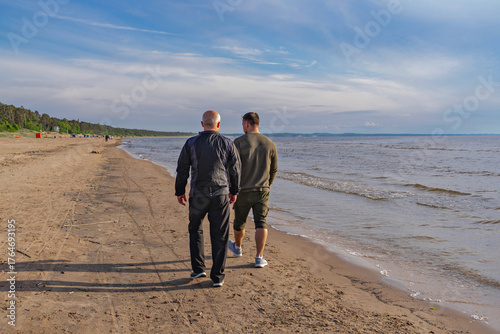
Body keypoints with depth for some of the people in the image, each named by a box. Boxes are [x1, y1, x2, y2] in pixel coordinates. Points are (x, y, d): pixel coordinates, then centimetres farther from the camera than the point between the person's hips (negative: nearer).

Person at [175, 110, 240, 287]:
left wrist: (180, 191, 12)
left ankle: (198, 268, 17)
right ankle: (217, 276, 10)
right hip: (220, 194, 0)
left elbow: (182, 170, 0)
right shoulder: (227, 143, -2)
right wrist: (234, 191, 16)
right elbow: (235, 170, 3)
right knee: (220, 236, 7)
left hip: (198, 195, 0)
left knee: (195, 230, 20)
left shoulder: (191, 143, -4)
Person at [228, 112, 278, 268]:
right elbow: (274, 169, 10)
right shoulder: (269, 143, 2)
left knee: (239, 221, 18)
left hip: (243, 191, -1)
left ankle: (237, 247, 41)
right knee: (261, 223, 3)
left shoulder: (239, 142, -9)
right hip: (262, 191, 2)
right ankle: (259, 258, -5)